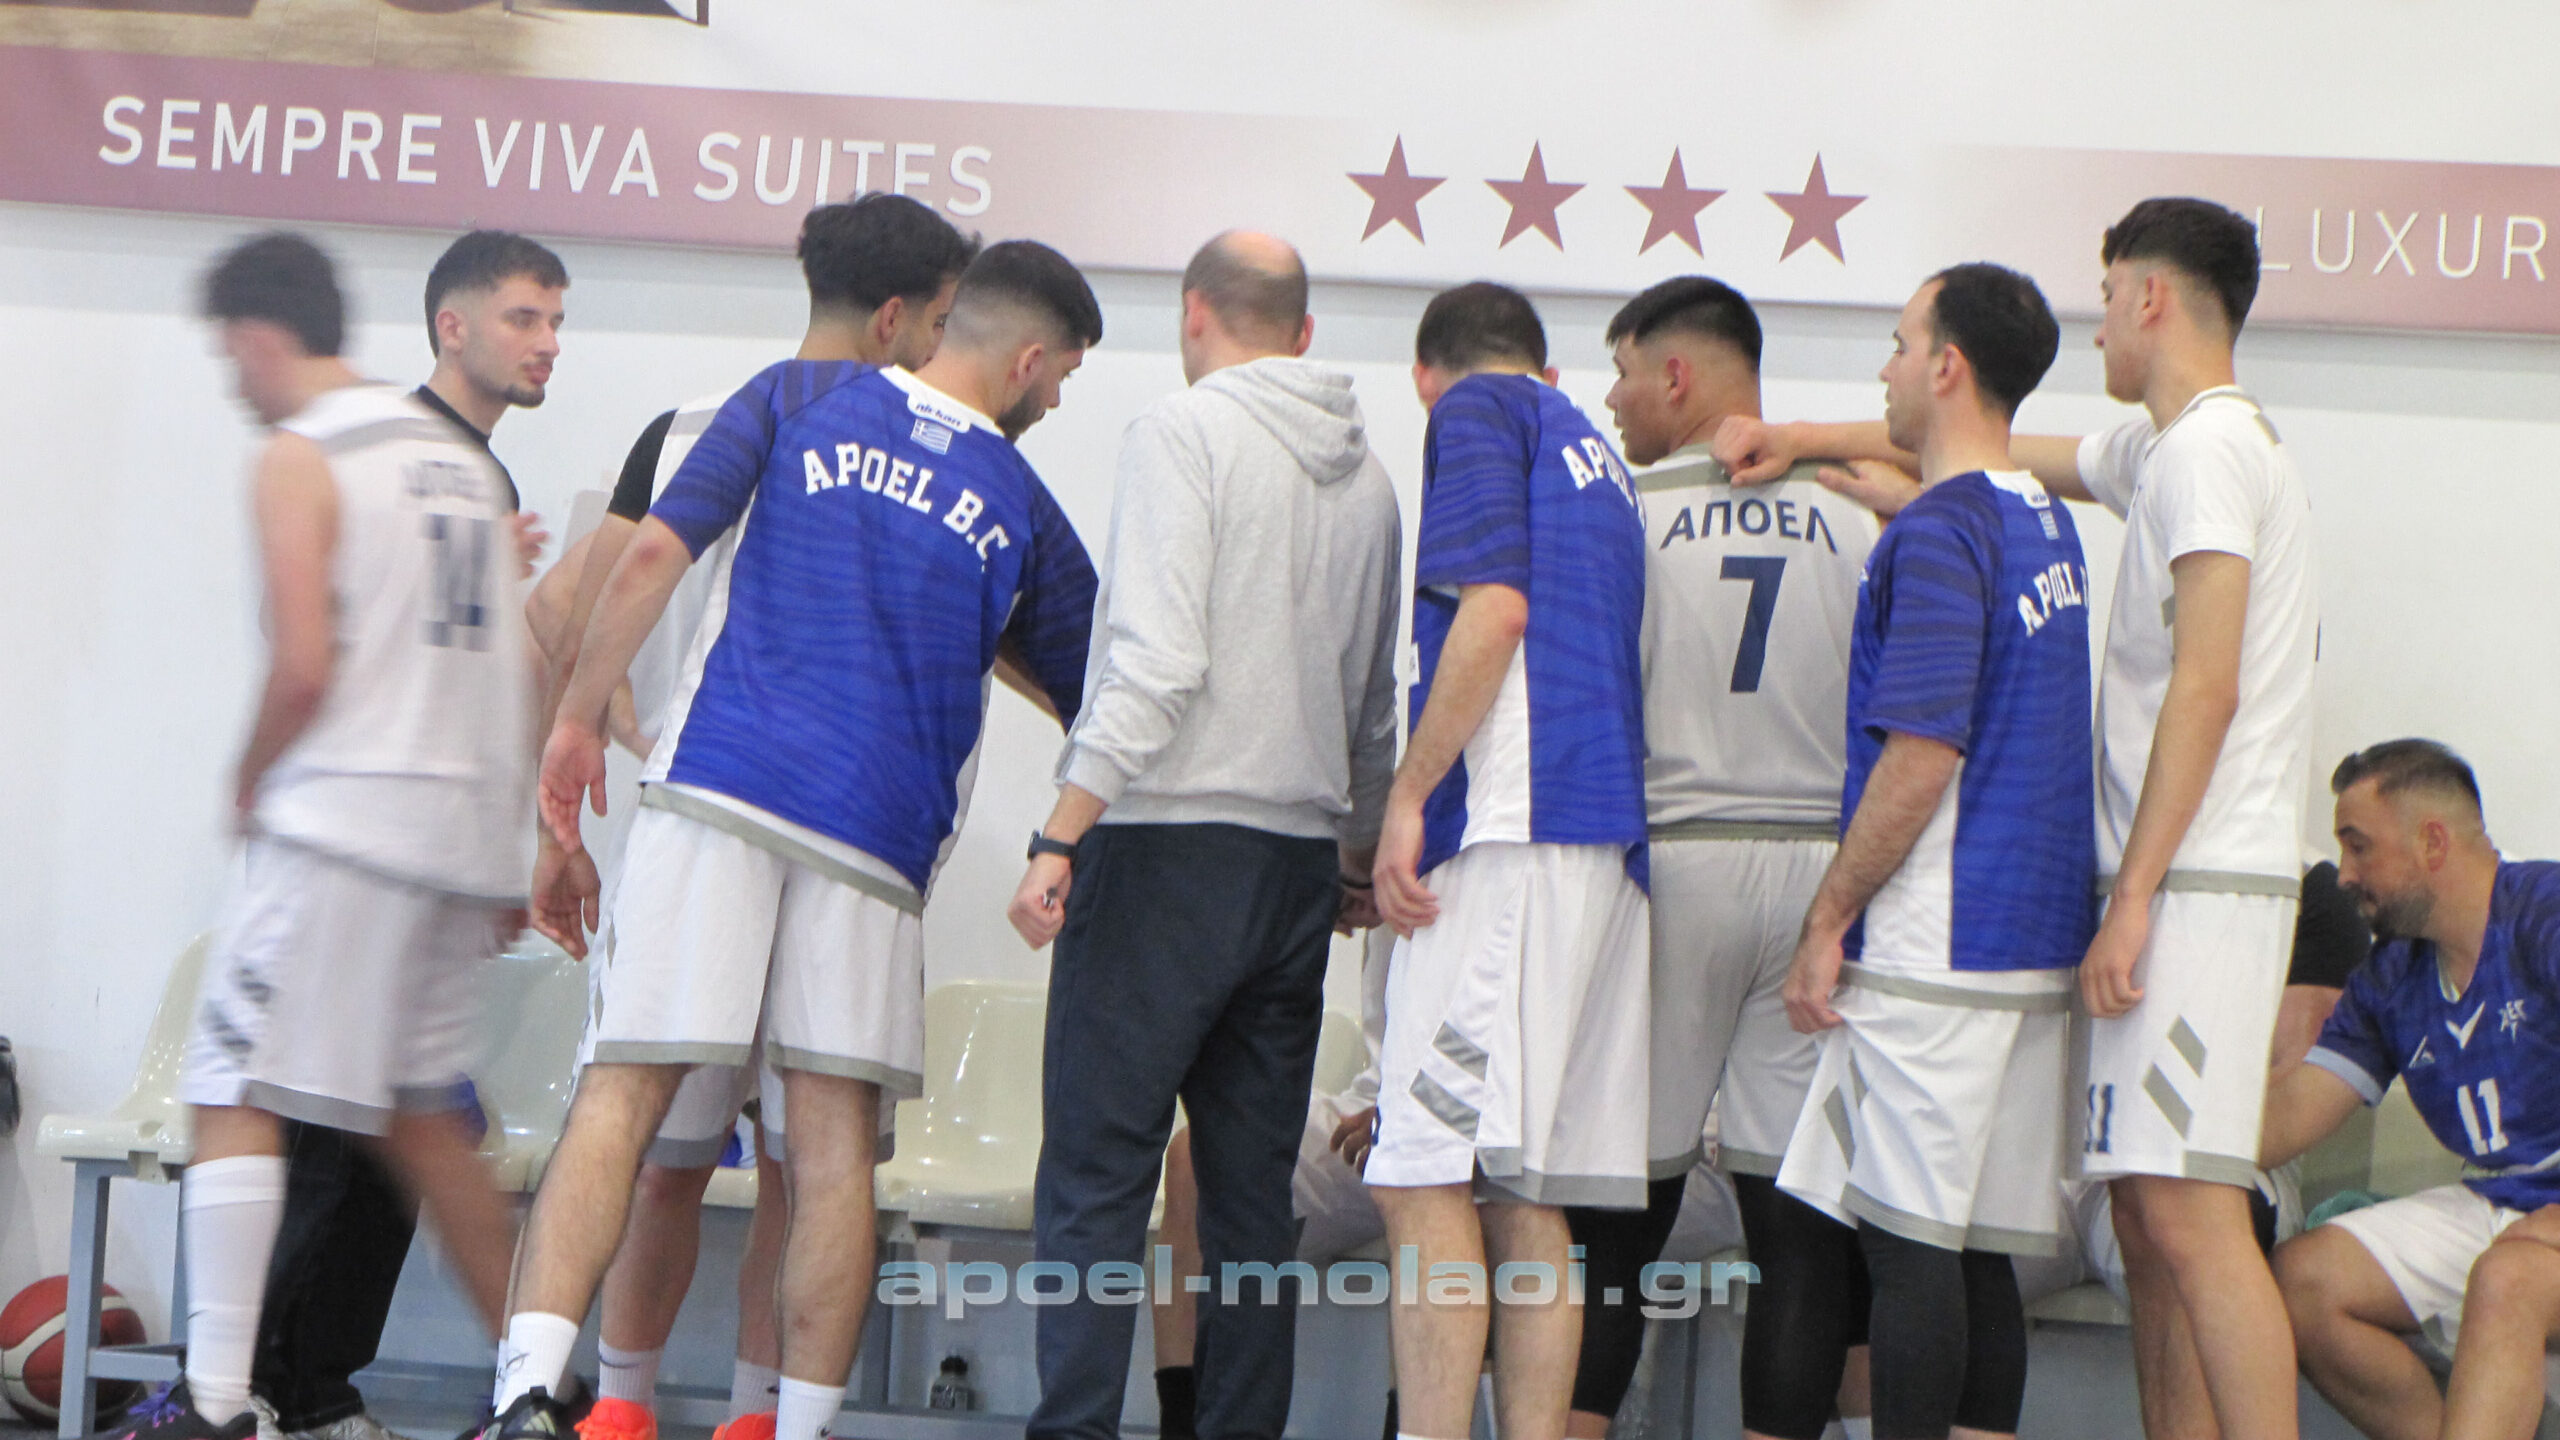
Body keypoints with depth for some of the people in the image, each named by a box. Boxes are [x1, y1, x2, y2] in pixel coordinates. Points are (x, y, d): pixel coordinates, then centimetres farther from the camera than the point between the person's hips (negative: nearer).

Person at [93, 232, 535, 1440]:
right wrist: (506, 860, 21)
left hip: (343, 813, -8)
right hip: (461, 824, 8)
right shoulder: (463, 461, 17)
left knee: (234, 1097, -4)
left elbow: (304, 664, -16)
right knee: (420, 1114, 17)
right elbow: (520, 669, 17)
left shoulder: (298, 459, -6)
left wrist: (249, 784, 2)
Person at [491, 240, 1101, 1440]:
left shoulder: (797, 396, 11)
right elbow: (1093, 706, 21)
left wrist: (578, 719, 8)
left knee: (622, 1096, -2)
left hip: (714, 792, 0)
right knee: (835, 1139, 6)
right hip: (874, 837, 0)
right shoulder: (1024, 510, 12)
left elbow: (652, 556, 0)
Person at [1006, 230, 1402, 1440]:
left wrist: (1059, 836, -17)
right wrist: (1360, 852, 34)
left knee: (1095, 1175, -4)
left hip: (1169, 843, -6)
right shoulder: (1366, 474, 14)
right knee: (1252, 1187, 10)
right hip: (1301, 862, 6)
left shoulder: (1183, 430, -6)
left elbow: (1156, 659, -17)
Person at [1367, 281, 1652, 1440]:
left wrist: (1407, 796, -11)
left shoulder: (1474, 413, 3)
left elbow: (1494, 608, -12)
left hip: (1509, 827, -9)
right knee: (1526, 1203, 6)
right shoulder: (1596, 454, 27)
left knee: (1428, 1180, -11)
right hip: (1606, 846, 9)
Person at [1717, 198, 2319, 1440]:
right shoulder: (2162, 450, 20)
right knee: (2144, 1206, 8)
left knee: (2187, 1210, -14)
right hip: (2166, 885, 10)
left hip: (2199, 883, -10)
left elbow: (2205, 689, -18)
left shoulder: (2207, 445, -10)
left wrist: (2133, 897, -20)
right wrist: (1805, 438, 28)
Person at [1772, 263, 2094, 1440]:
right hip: (2031, 946, 9)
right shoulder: (2045, 522, 14)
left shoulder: (1937, 534, -13)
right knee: (1979, 1253, 11)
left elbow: (1919, 760, -19)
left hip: (1932, 948, -9)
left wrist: (1826, 923, -12)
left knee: (1909, 1245, -4)